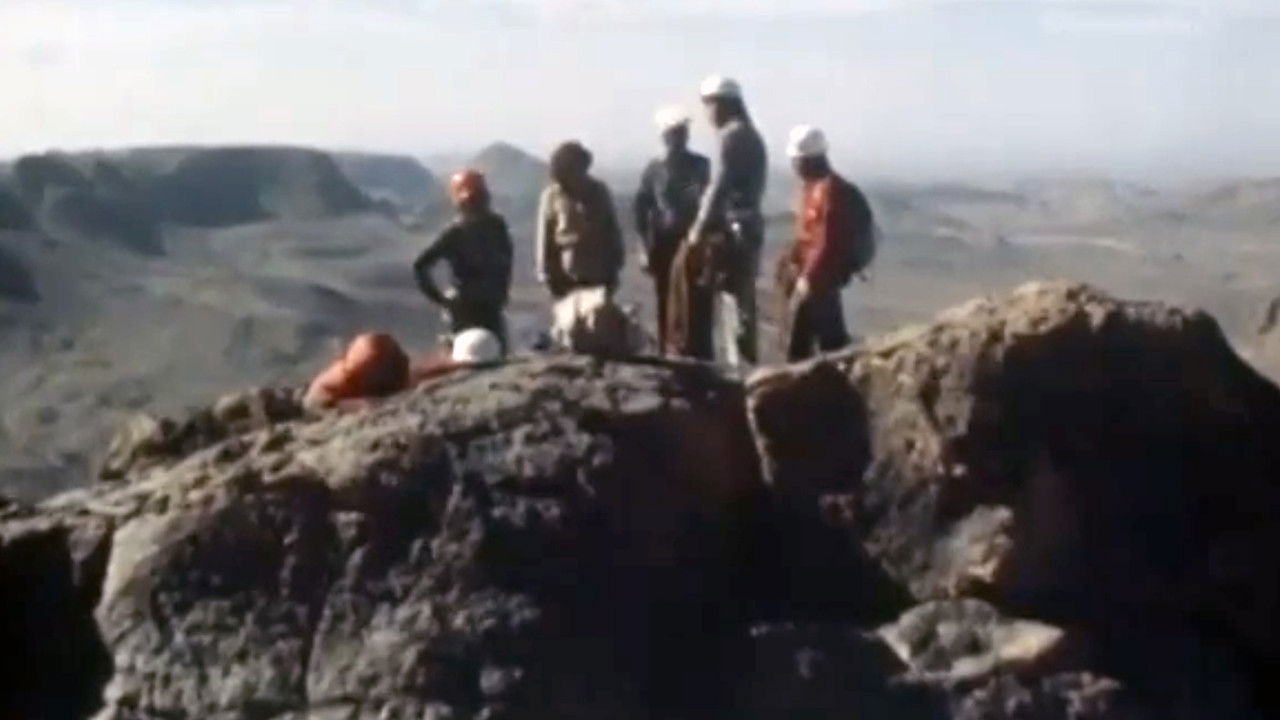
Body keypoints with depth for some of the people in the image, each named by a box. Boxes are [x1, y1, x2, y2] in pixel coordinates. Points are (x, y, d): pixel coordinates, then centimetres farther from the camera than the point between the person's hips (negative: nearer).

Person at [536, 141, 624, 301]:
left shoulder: (599, 192, 3)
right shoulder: (552, 195, -4)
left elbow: (613, 231, 8)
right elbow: (545, 237, -3)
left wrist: (614, 269, 6)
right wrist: (546, 274, -5)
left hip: (598, 275, 2)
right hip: (566, 277, -2)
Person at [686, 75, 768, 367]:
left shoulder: (733, 135, -11)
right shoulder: (749, 134, 19)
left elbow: (720, 185, -18)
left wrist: (701, 226, -13)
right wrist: (707, 222, 14)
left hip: (736, 227, -10)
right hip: (746, 225, 10)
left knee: (738, 300, -9)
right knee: (741, 299, 11)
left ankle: (742, 364, -9)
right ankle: (742, 362, 14)